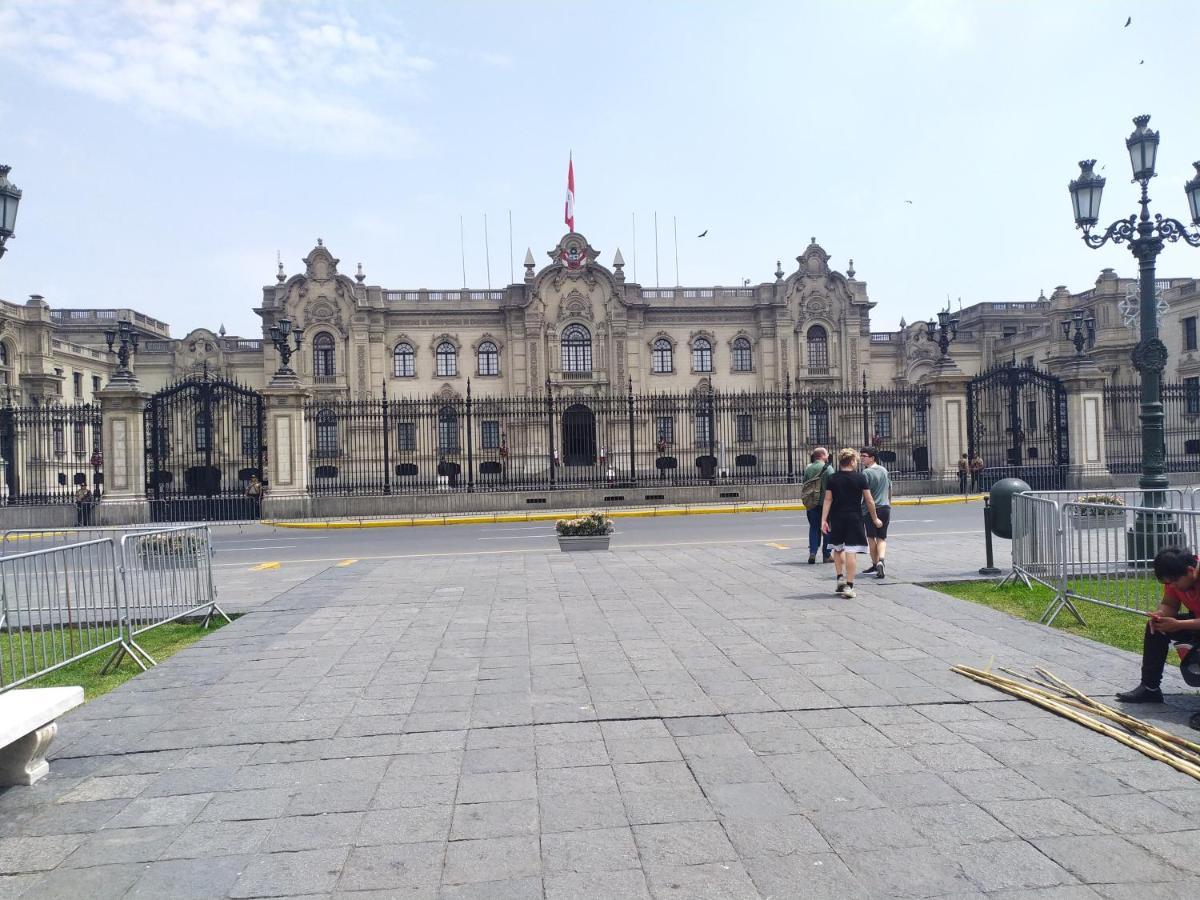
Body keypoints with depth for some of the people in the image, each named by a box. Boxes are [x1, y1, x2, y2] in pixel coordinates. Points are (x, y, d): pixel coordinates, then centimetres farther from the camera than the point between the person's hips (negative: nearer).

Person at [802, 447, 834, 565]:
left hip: (811, 504, 4)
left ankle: (812, 552, 0)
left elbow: (803, 485, 10)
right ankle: (826, 555, 10)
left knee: (813, 527, 12)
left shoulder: (808, 468, 7)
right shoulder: (827, 468, -9)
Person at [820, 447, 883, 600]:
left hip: (836, 518, 2)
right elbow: (869, 500, -1)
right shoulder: (860, 478, -4)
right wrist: (875, 519, 9)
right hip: (854, 518, -2)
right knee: (851, 551, -1)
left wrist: (823, 520, -3)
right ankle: (849, 586, -2)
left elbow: (828, 500, -3)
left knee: (838, 549, 20)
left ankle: (840, 577, 13)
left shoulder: (832, 479, 0)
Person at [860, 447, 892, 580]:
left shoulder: (866, 472, -13)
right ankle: (881, 560, -15)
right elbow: (890, 490, 20)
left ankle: (875, 565, 13)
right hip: (885, 508, 5)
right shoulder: (884, 470, 10)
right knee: (882, 538, 8)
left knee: (871, 538, 8)